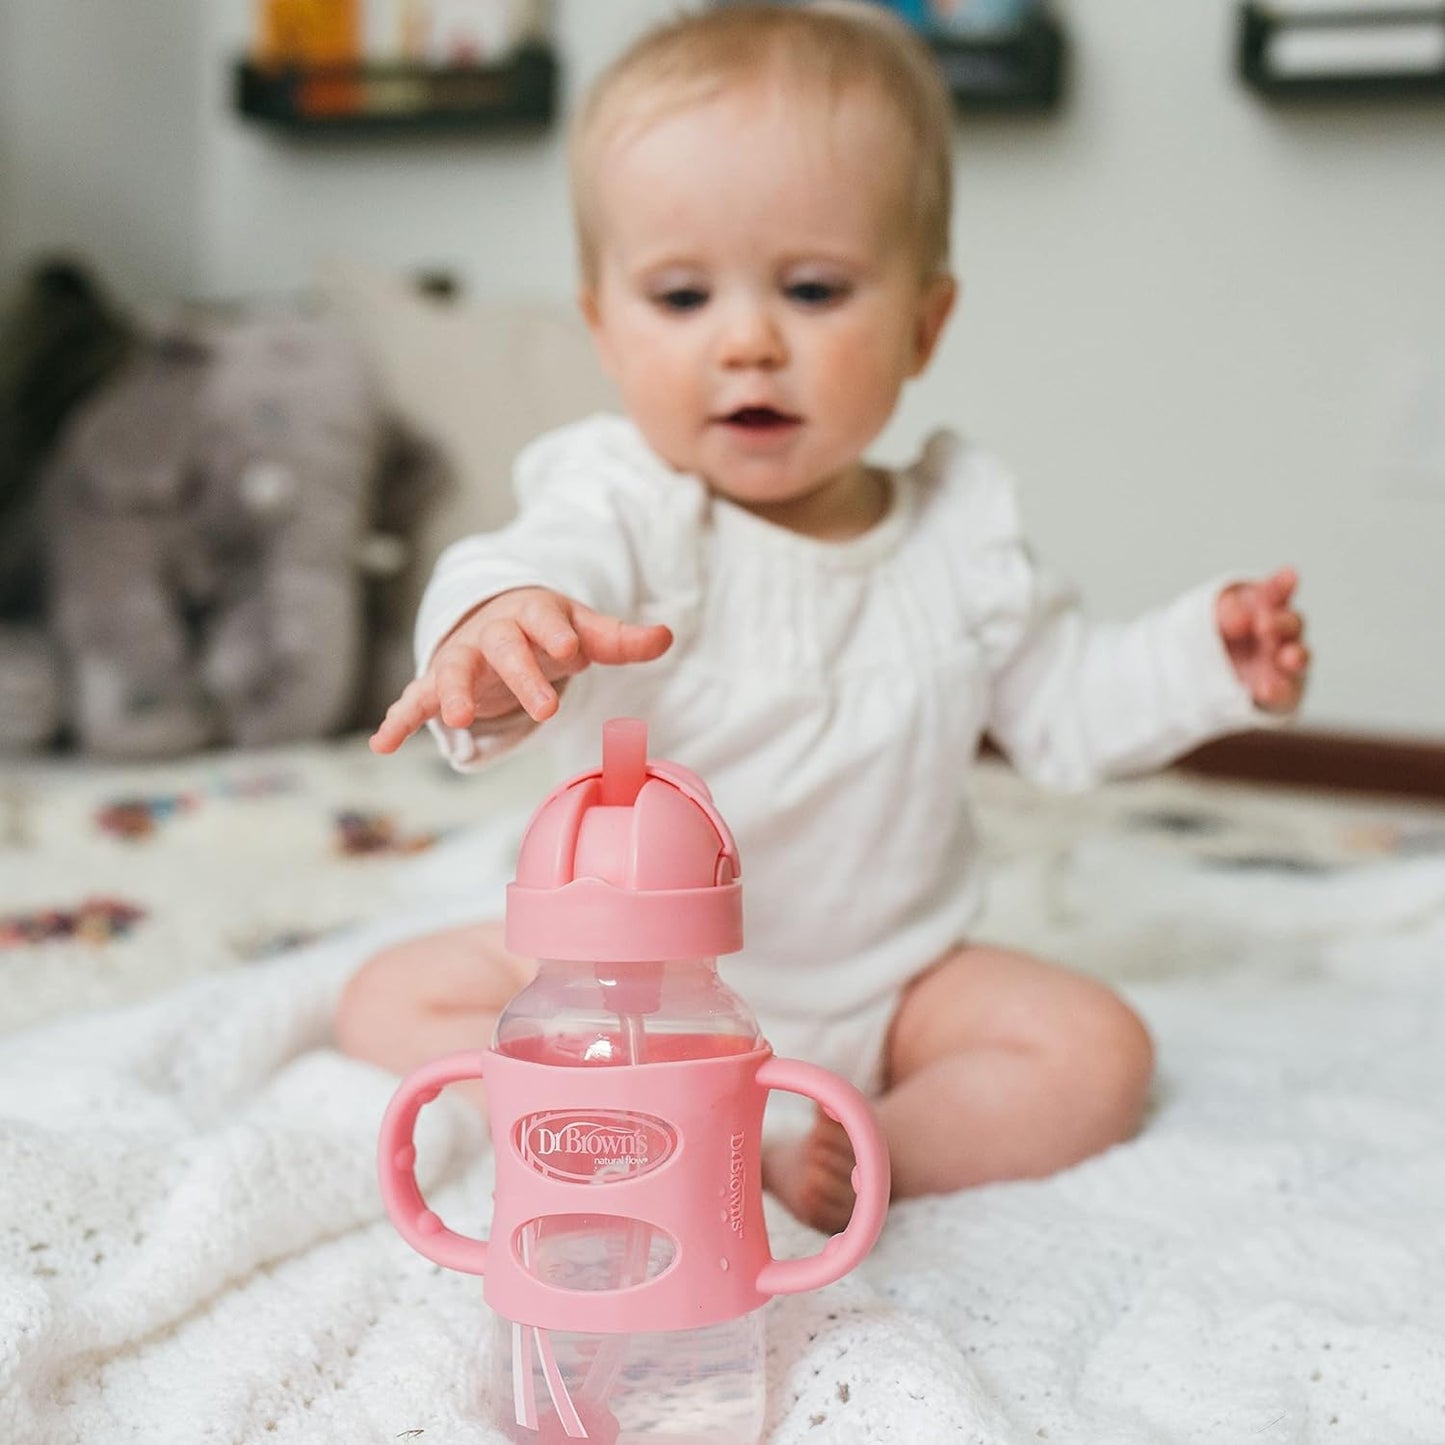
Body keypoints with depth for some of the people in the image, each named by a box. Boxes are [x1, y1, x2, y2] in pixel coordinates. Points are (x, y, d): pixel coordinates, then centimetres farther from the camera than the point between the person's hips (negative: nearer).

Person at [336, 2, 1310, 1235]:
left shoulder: (962, 527, -5)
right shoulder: (630, 502, -19)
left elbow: (1062, 712, 9)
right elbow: (546, 560, -43)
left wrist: (1204, 661, -7)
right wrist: (496, 629, -67)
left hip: (886, 982, 2)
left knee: (1096, 1053, -15)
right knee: (390, 1005, -17)